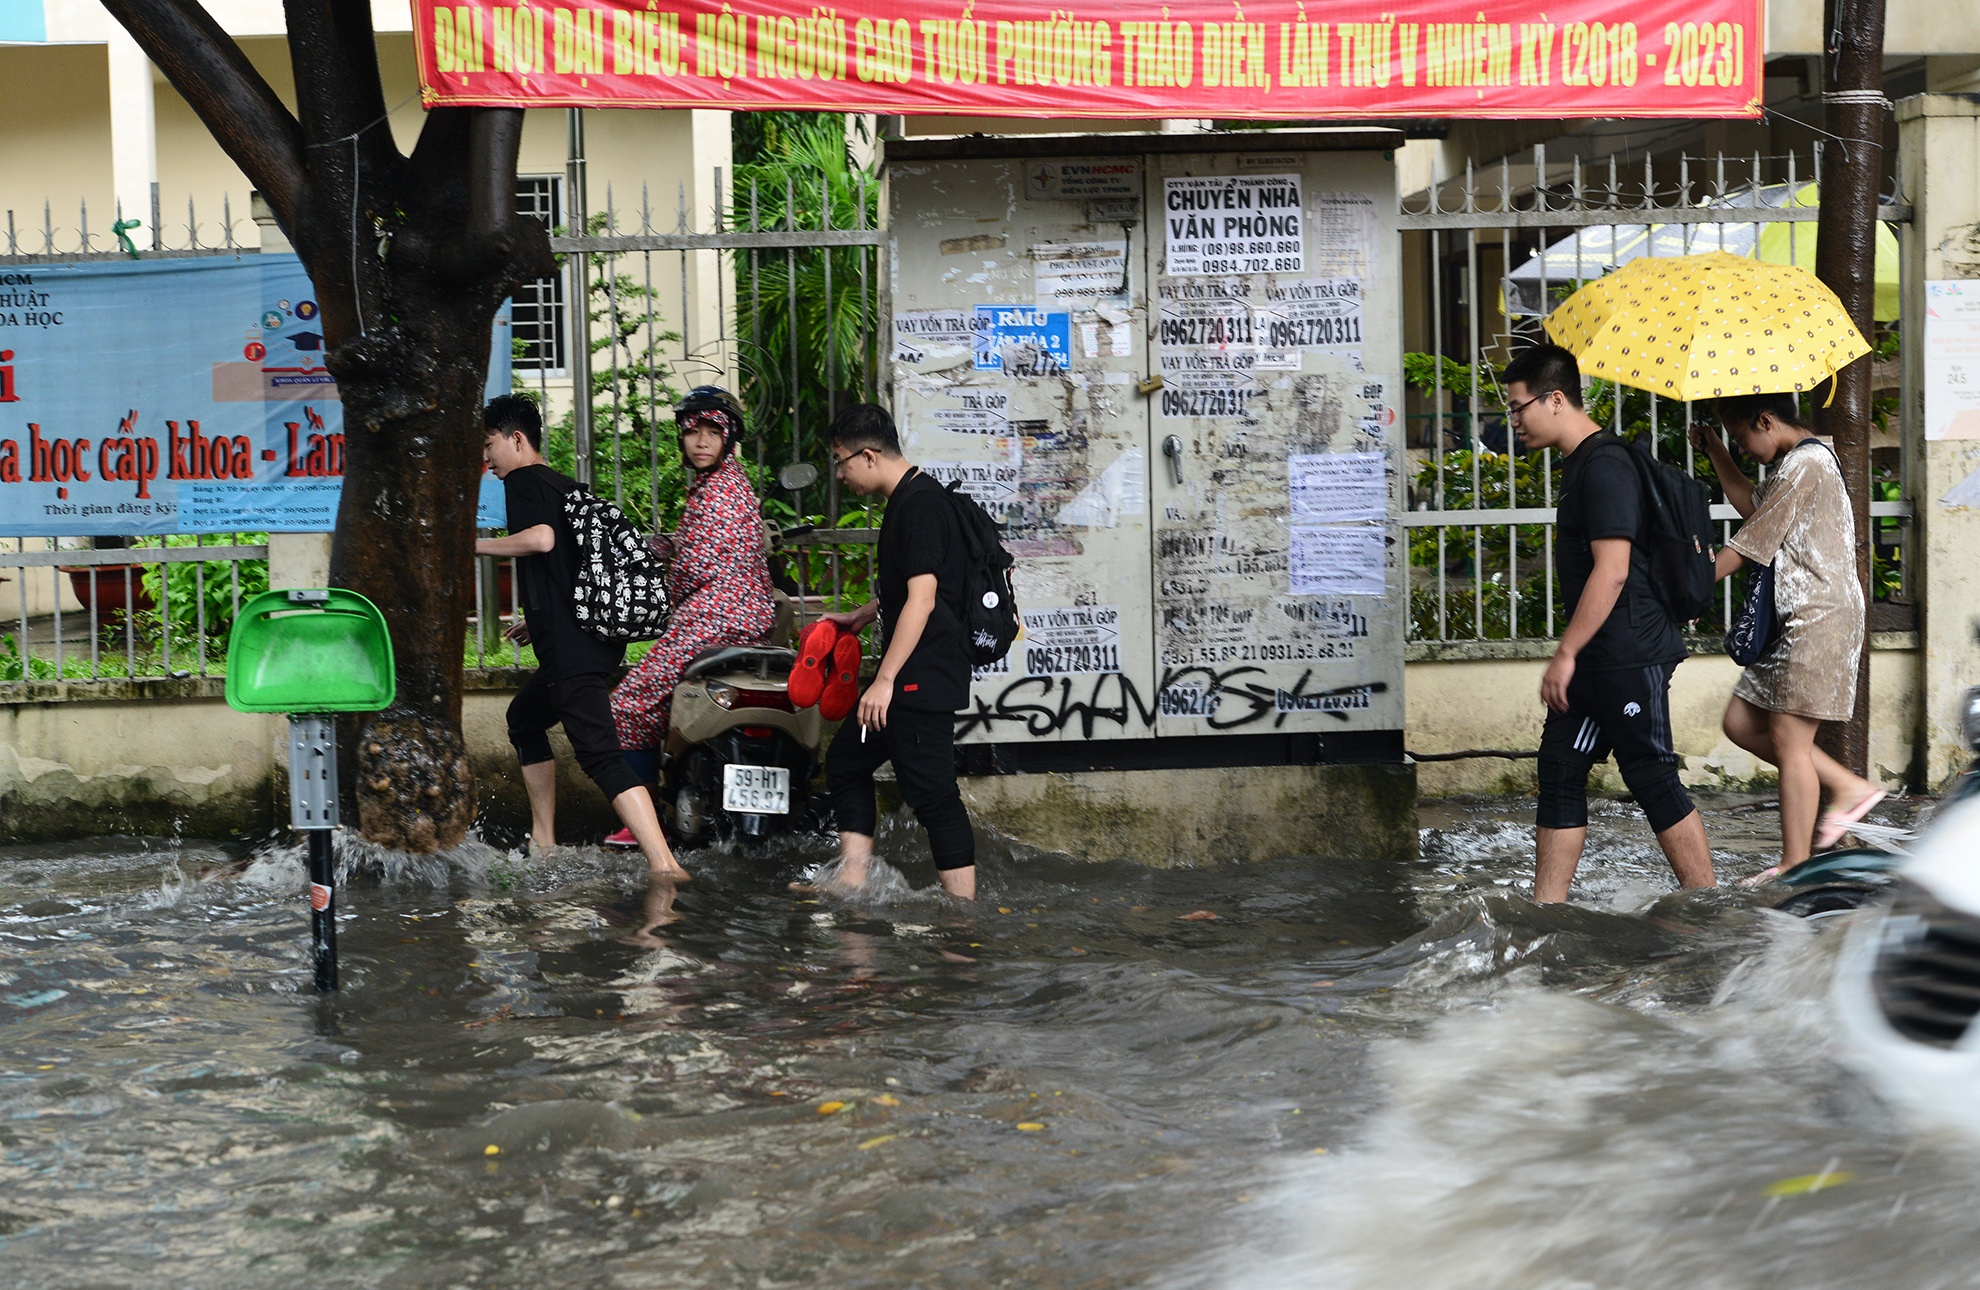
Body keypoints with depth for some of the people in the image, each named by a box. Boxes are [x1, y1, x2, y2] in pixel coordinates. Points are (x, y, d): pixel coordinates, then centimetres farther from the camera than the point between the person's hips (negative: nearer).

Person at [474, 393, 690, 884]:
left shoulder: (522, 481, -3)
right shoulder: (565, 485, 23)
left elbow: (541, 538, -23)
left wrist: (475, 544, -8)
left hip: (570, 647, -10)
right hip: (596, 635, 10)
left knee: (598, 751, -16)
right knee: (524, 719, 27)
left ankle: (665, 865, -28)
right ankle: (543, 841, 29)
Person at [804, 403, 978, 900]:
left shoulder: (921, 504, -17)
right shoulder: (906, 501, 15)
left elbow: (922, 597, -23)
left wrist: (884, 680, -24)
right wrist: (860, 617, 33)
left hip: (924, 678, -11)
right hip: (910, 678, 11)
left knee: (932, 793, -8)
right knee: (846, 760, 17)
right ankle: (851, 882, 20)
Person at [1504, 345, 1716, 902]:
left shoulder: (1604, 465, -16)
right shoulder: (1581, 463, 15)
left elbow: (1612, 571, -23)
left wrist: (1566, 653, -20)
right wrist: (1571, 654, 23)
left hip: (1629, 655, -10)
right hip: (1597, 656, 10)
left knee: (1653, 780, -3)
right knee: (1559, 770, 9)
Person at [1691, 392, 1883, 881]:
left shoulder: (1804, 465, -16)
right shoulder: (1791, 464, 16)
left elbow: (1749, 543, -15)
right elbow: (1751, 506, 31)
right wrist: (1716, 452, 24)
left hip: (1818, 620, -10)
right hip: (1793, 621, 11)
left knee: (1788, 741, -8)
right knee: (1742, 722, 11)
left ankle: (1794, 870, -3)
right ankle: (1849, 787, 17)